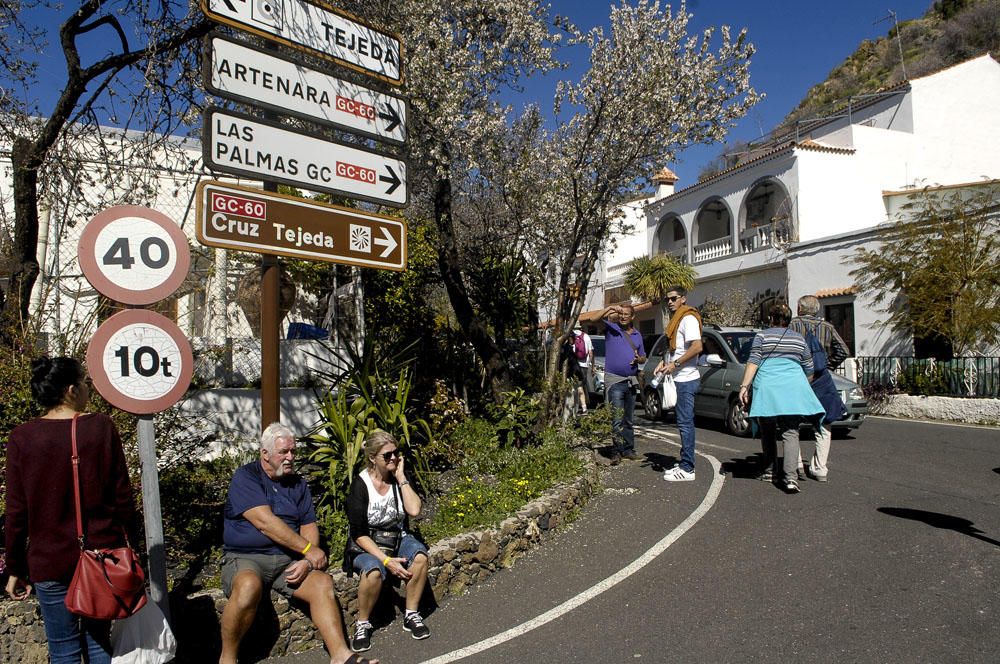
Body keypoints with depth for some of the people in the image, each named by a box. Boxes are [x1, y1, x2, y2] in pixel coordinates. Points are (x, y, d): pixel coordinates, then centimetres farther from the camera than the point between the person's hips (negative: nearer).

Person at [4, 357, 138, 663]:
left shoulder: (22, 437, -7)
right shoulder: (101, 426, -8)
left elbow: (17, 512, -4)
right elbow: (122, 495, -6)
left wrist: (16, 569, 7)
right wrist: (132, 540, 8)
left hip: (50, 561, 0)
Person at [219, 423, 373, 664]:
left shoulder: (298, 483, 14)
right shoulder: (245, 477, -4)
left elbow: (309, 525, 8)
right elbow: (264, 522, -16)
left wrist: (307, 561, -13)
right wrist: (308, 549, -15)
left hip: (289, 560, 5)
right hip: (245, 558, -5)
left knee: (322, 583, -21)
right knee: (249, 586, -36)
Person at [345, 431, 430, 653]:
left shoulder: (399, 478, -1)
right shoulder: (360, 485, -14)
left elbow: (414, 510, -17)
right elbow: (359, 534, -16)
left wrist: (401, 477, -17)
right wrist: (386, 560, -24)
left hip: (397, 539, 4)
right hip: (366, 545, -4)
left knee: (420, 556, -26)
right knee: (374, 571, -34)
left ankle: (411, 615, -8)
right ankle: (363, 624, -9)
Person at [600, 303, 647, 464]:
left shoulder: (637, 335, 15)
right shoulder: (611, 328, 0)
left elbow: (643, 357, 21)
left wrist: (639, 359, -2)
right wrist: (611, 308, -30)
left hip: (632, 380, 5)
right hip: (614, 380, -5)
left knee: (629, 419, 11)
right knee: (617, 419, -12)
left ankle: (628, 449, 19)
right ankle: (617, 451, -9)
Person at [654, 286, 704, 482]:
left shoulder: (688, 318, -11)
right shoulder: (676, 320, 20)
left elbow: (697, 347, -22)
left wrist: (675, 364, -19)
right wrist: (664, 362, 11)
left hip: (686, 380, -10)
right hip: (679, 379, 10)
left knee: (685, 423, -8)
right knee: (684, 423, 13)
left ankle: (687, 469, -4)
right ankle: (684, 464, 19)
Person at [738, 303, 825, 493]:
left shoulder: (762, 336, 6)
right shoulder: (800, 339, 16)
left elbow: (753, 363, -4)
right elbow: (809, 371, 20)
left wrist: (744, 386, -5)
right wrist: (804, 388, 36)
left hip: (767, 388, -1)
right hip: (792, 388, 2)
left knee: (768, 432, 12)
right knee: (790, 433, -3)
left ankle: (769, 471, 20)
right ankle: (791, 477, -16)